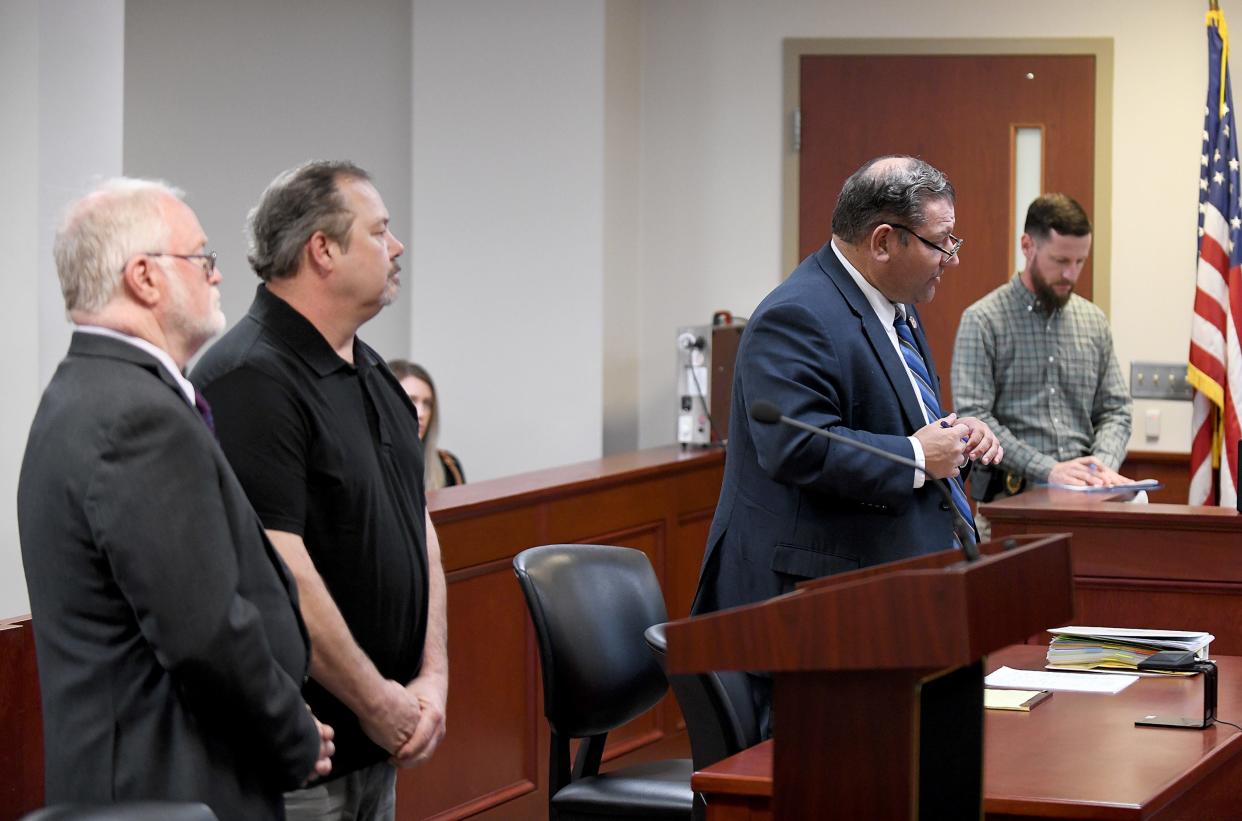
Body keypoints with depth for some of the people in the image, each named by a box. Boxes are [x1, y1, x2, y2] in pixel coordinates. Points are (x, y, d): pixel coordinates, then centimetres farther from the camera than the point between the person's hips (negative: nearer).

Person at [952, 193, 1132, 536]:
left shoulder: (1093, 321, 16)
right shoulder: (983, 321, 0)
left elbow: (1115, 409, 18)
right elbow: (973, 418, -9)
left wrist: (1104, 464, -4)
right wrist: (1048, 469, -17)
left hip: (1083, 494, 5)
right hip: (1012, 495, -5)